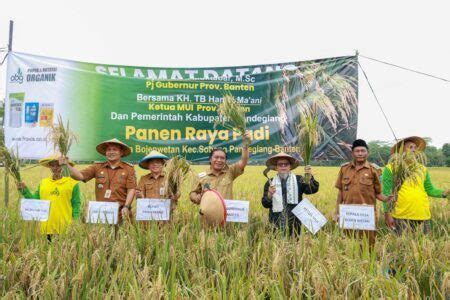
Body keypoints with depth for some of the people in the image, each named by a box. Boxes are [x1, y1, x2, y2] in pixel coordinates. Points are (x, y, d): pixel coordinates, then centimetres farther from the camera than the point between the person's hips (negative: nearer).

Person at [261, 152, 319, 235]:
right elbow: (265, 204, 2)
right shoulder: (270, 183, 6)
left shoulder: (298, 180, 4)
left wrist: (310, 177, -28)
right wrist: (269, 195, -19)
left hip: (294, 224, 0)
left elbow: (313, 190, -10)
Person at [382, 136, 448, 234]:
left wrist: (444, 192, -4)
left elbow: (430, 190, 15)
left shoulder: (422, 169, 13)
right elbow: (386, 193, -5)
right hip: (402, 217, -4)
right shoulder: (391, 168, -1)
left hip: (423, 216, 5)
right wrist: (387, 213, -11)